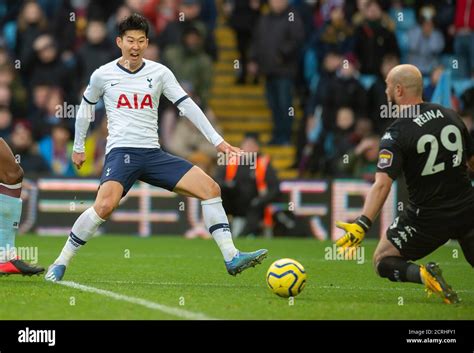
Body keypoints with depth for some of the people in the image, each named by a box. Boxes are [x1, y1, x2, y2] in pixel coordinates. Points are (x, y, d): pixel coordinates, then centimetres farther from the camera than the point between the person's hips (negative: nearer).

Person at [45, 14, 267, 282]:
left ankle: (232, 258, -7)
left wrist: (218, 141, 0)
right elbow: (86, 107, 19)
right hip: (121, 152, -4)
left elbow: (187, 106, 5)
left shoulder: (159, 72, 6)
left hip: (153, 154, 4)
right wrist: (78, 147, 24)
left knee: (210, 188, -9)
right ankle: (61, 264, -17)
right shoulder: (103, 75, 2)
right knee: (105, 205, -31)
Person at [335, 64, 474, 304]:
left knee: (383, 262, 13)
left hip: (428, 217, -4)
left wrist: (363, 224, -30)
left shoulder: (395, 135, -14)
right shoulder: (450, 116, 3)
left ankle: (423, 274, -15)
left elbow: (382, 185, -25)